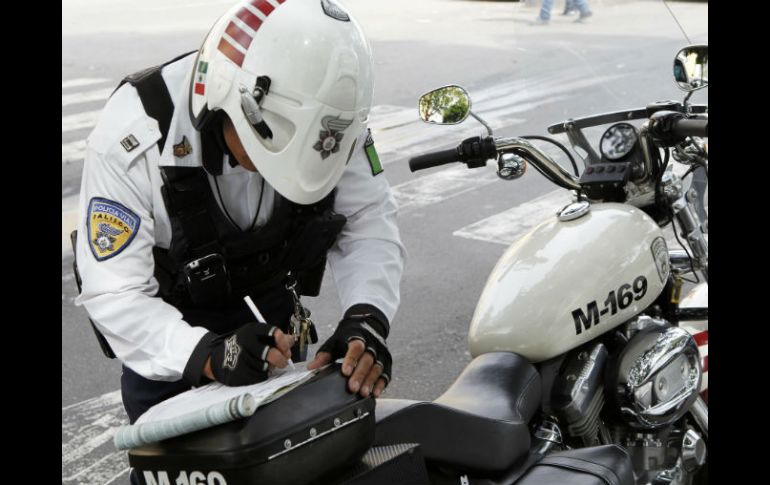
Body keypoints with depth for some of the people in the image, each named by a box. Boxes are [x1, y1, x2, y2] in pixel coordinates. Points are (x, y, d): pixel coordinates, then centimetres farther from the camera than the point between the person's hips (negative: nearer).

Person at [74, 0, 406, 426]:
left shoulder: (324, 119, -25)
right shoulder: (132, 137, -34)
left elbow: (367, 219, -19)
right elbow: (113, 292, -32)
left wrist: (366, 316, -37)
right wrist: (209, 355, -48)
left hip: (271, 303, 3)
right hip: (167, 320, -3)